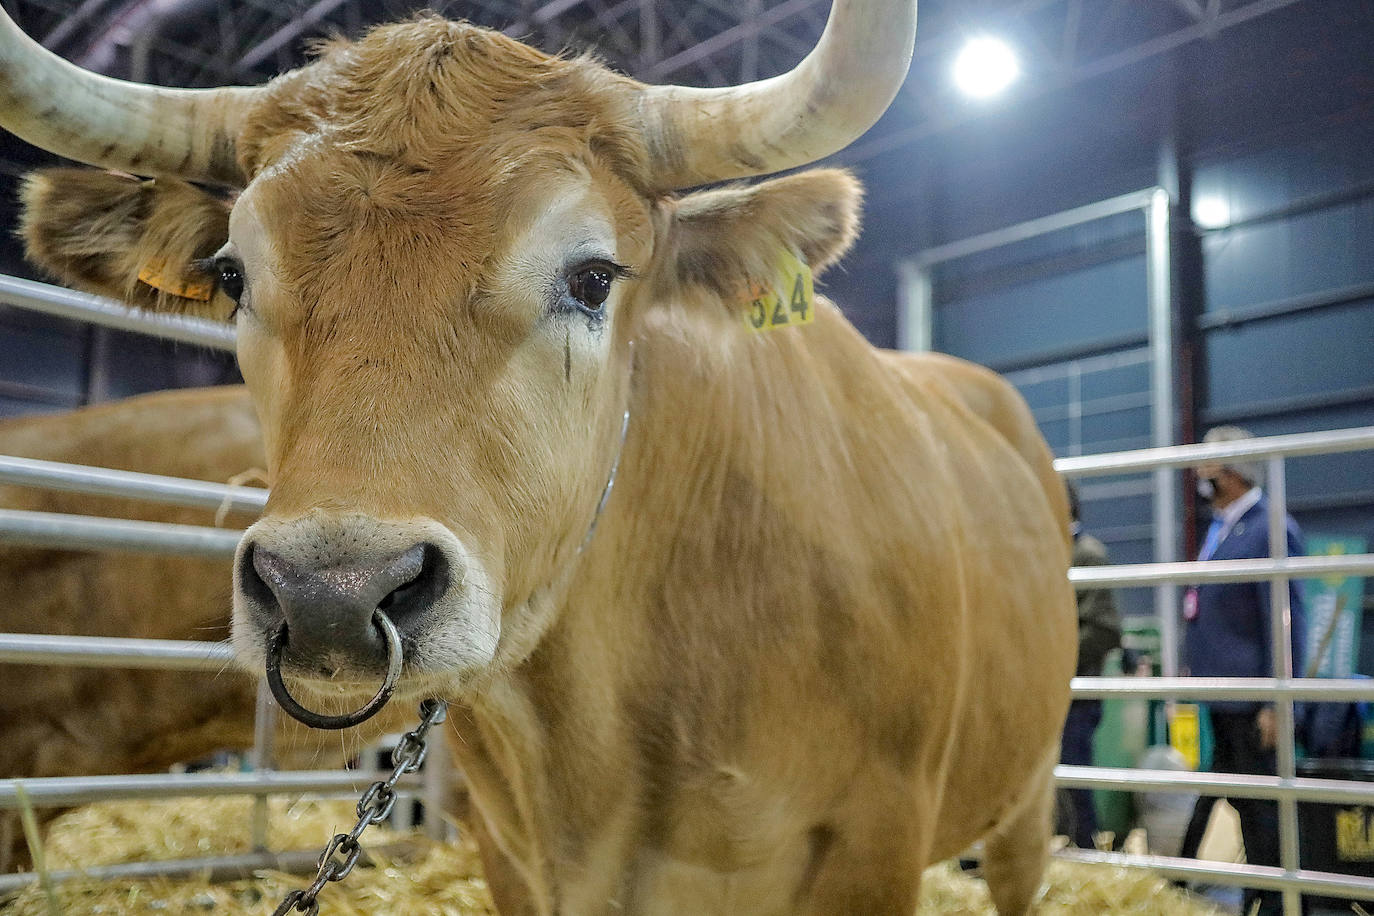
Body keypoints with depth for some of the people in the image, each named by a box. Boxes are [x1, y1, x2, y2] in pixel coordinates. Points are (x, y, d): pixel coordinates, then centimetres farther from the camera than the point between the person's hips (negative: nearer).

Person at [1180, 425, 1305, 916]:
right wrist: (1195, 666, 19)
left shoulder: (1271, 529, -14)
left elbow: (1287, 622, -18)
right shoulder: (1219, 528, 13)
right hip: (1219, 698, 9)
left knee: (1261, 812, 1)